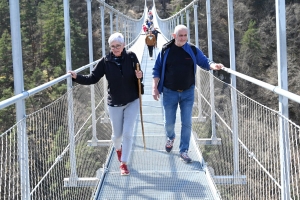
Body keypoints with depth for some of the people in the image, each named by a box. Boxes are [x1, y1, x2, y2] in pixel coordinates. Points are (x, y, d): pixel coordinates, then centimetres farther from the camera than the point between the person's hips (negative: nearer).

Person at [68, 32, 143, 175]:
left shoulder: (131, 57, -7)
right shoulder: (105, 61, -9)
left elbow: (138, 75, 3)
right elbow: (92, 78, -9)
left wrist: (139, 76, -19)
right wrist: (77, 77, -22)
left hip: (132, 102, 0)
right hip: (115, 103, 1)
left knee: (128, 133, -5)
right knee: (117, 134, 12)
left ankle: (124, 163, 8)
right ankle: (118, 148, 48)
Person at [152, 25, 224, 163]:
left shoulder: (193, 50, -1)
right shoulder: (165, 51, -4)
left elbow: (204, 62, -1)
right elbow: (157, 70, 1)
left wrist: (213, 65, -24)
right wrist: (155, 87, -5)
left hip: (188, 93, 1)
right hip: (169, 93, 0)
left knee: (187, 123, -1)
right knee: (169, 122, 9)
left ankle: (183, 151, 9)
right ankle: (170, 138, 43)